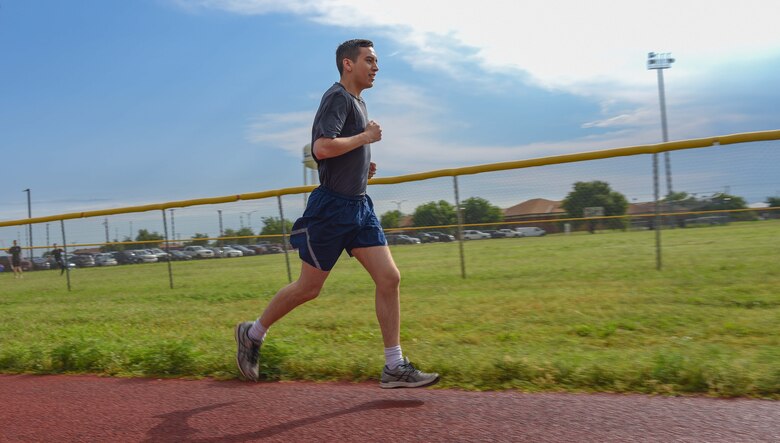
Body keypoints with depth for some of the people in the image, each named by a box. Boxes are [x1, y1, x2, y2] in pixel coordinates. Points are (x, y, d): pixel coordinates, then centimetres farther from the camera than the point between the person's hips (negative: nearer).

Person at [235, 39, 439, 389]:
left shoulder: (358, 102, 18)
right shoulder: (338, 97, -11)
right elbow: (321, 148, -26)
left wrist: (362, 166, 12)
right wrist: (366, 137, -15)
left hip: (359, 206, 9)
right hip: (332, 206, -9)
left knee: (389, 278, -1)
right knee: (308, 287, 2)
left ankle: (395, 368, 3)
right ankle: (252, 333, 25)